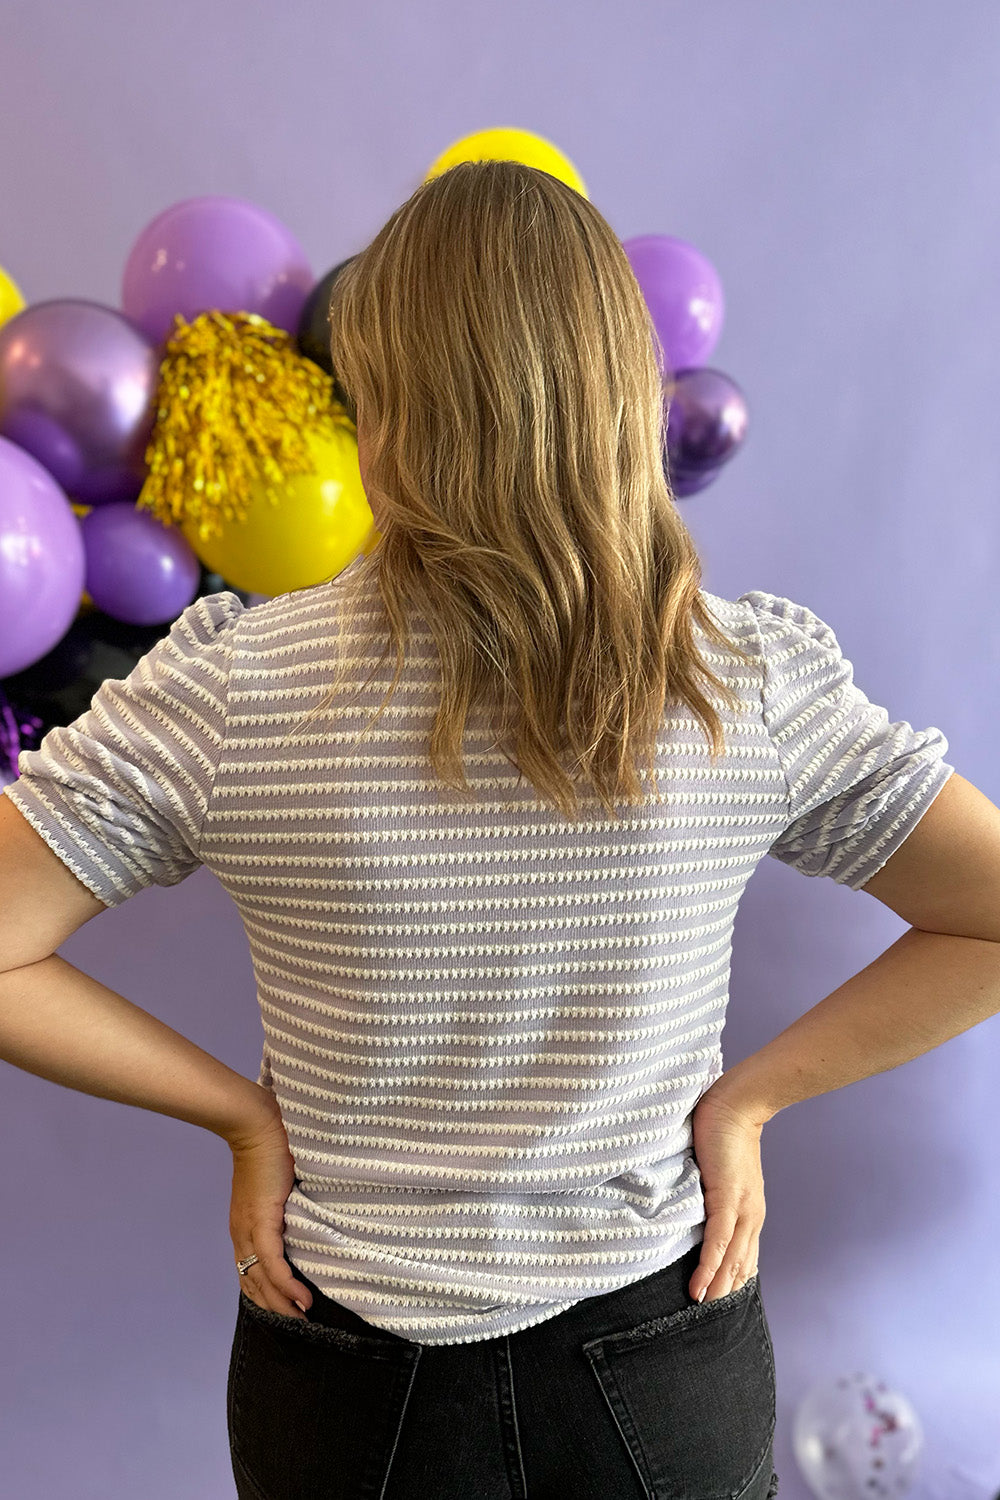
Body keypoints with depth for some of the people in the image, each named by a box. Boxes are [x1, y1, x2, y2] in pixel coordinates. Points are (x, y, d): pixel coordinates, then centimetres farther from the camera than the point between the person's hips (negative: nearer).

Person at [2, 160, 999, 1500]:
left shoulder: (232, 690, -20)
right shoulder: (752, 679, -16)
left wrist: (240, 1110, -7)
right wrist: (747, 1098, -6)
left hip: (352, 1392, 0)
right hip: (669, 1382, 2)